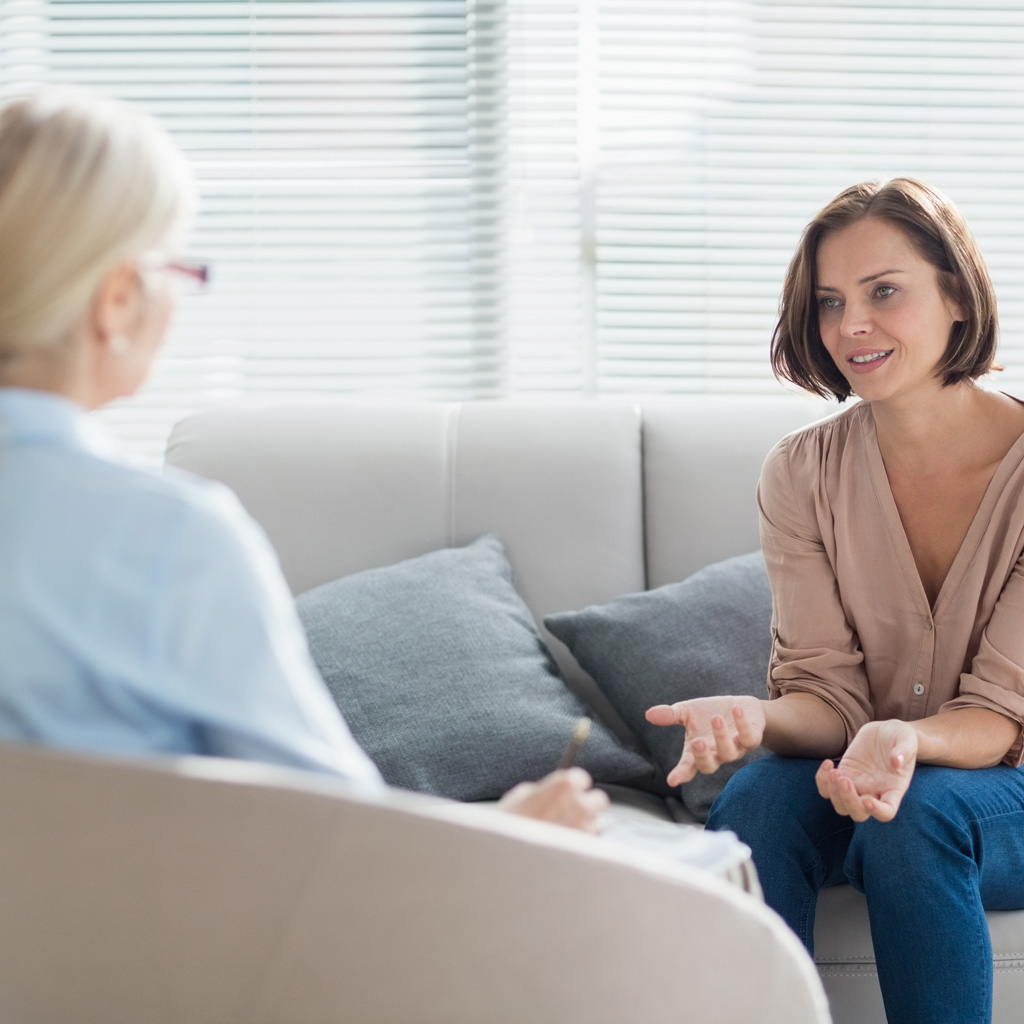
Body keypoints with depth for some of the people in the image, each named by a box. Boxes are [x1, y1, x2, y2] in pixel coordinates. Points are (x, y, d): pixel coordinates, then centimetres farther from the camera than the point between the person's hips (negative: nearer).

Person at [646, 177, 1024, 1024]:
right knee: (755, 802, -30)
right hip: (858, 768, 2)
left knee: (915, 810, -34)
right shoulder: (803, 473, -3)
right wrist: (757, 719, -31)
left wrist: (905, 740, -37)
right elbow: (827, 693, -7)